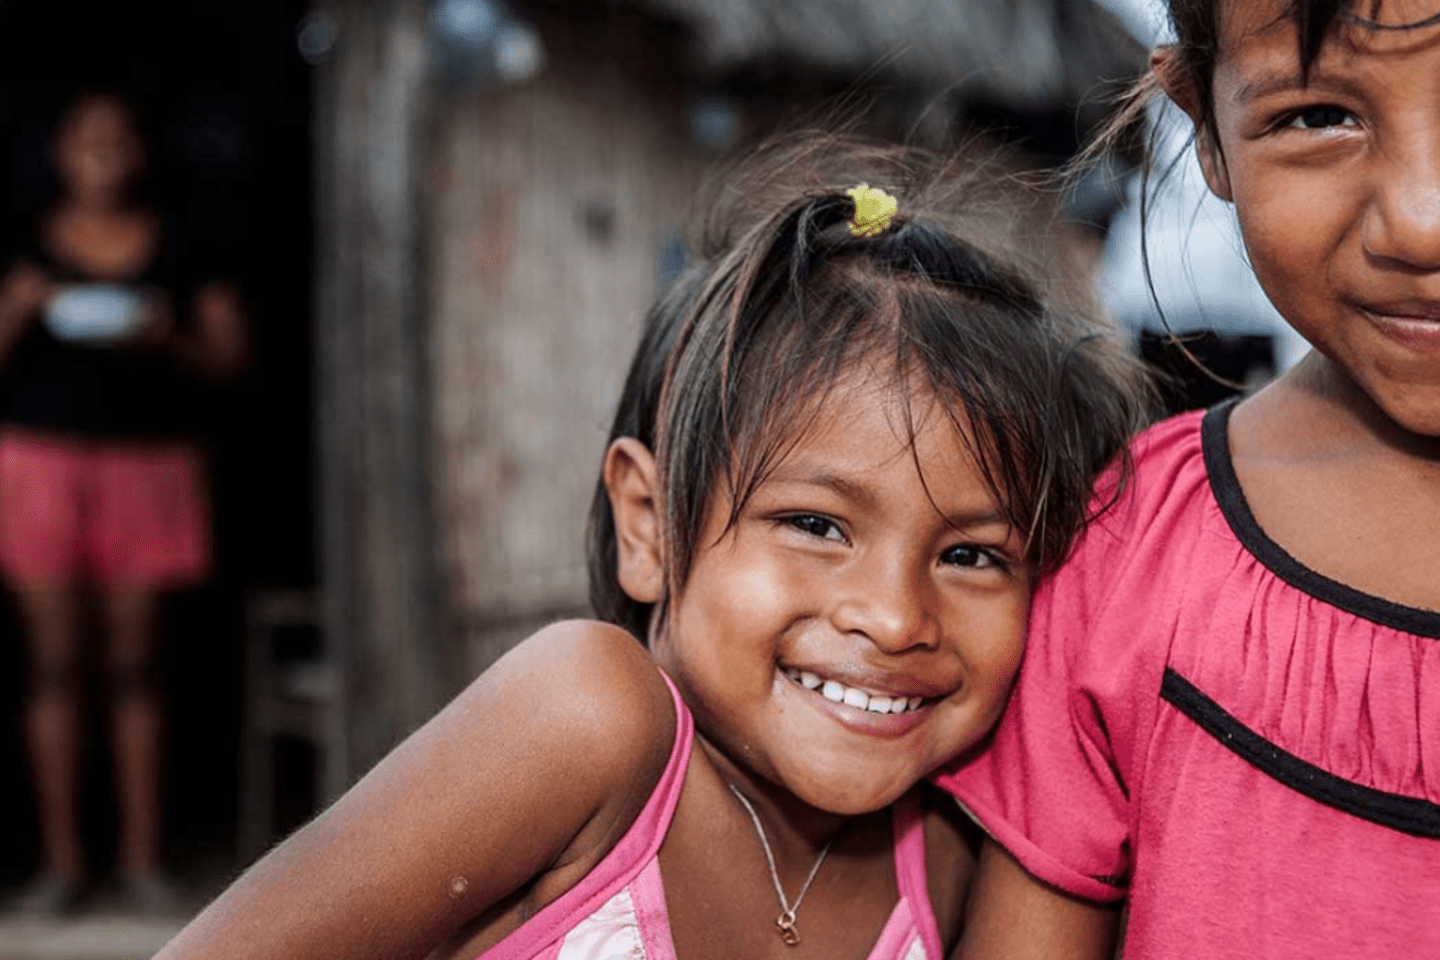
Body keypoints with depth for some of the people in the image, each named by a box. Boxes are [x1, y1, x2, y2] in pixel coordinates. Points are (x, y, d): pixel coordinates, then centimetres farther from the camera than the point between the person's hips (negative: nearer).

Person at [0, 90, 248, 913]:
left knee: (134, 664, 2)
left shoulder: (177, 248, 6)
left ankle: (142, 859, 9)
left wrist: (166, 338, -13)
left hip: (146, 464, 0)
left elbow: (229, 351, 4)